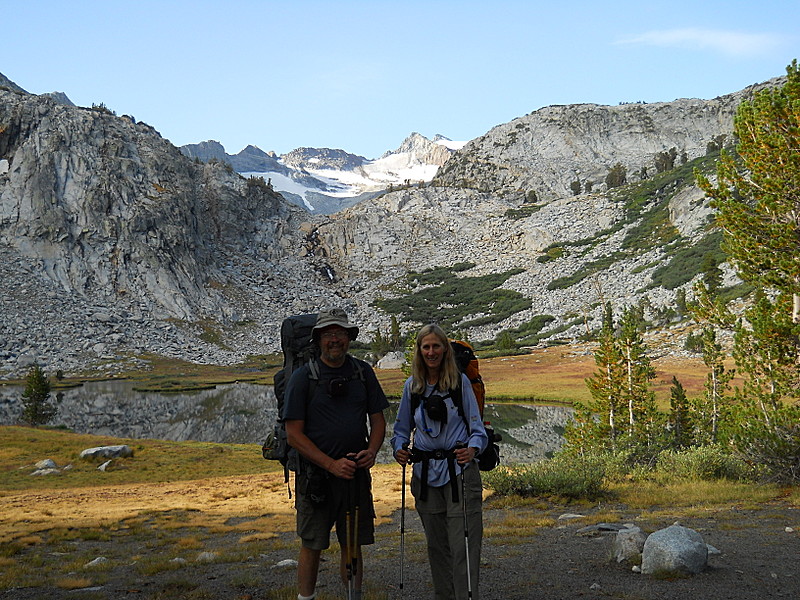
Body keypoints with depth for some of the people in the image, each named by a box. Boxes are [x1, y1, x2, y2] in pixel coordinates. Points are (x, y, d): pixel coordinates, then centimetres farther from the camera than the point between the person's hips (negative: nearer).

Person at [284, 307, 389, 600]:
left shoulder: (363, 372, 6)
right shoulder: (302, 377, -6)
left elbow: (378, 419, 11)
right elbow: (294, 434, -8)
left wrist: (372, 451, -10)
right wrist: (332, 464, -17)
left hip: (357, 473, 3)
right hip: (315, 474, -3)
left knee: (353, 547, 11)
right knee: (312, 546, 6)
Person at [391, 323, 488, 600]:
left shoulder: (460, 381, -2)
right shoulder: (411, 386, 7)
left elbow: (477, 426, -1)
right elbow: (402, 428, 14)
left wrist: (473, 449, -21)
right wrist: (399, 449, -7)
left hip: (459, 470, -3)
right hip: (425, 472, 4)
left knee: (463, 544, -8)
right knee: (436, 544, 13)